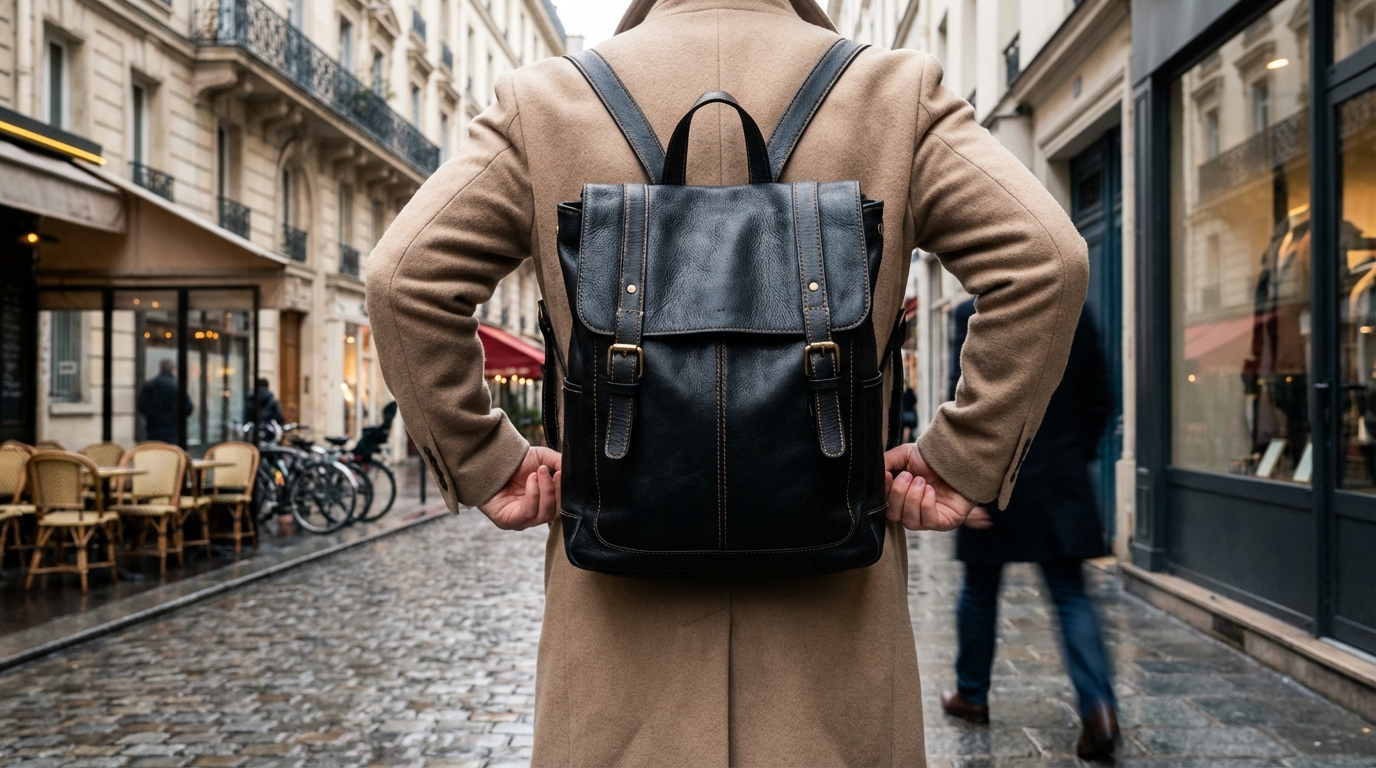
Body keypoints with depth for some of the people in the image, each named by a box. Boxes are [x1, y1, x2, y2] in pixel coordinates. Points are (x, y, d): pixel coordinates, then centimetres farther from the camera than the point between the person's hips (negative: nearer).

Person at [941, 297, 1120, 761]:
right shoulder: (1077, 316, 3)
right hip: (1061, 483, 3)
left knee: (979, 591, 14)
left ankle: (972, 696, 28)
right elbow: (1099, 400, 6)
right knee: (1071, 596, 6)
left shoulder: (974, 315, -10)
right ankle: (1097, 706, -9)